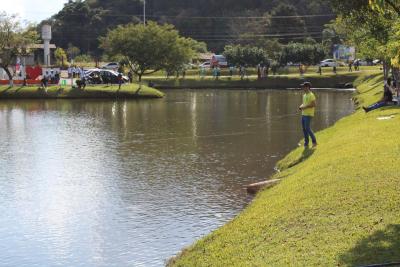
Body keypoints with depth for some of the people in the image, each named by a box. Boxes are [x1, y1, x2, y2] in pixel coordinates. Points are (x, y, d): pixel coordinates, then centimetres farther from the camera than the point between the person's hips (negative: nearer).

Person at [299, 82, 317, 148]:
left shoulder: (311, 95, -13)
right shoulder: (304, 95, 16)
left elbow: (314, 104, -19)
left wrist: (305, 107, -19)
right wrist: (301, 106, 5)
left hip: (308, 115, -9)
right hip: (303, 114, 9)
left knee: (307, 128, -11)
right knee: (304, 129, 7)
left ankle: (314, 141, 2)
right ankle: (306, 143, 12)